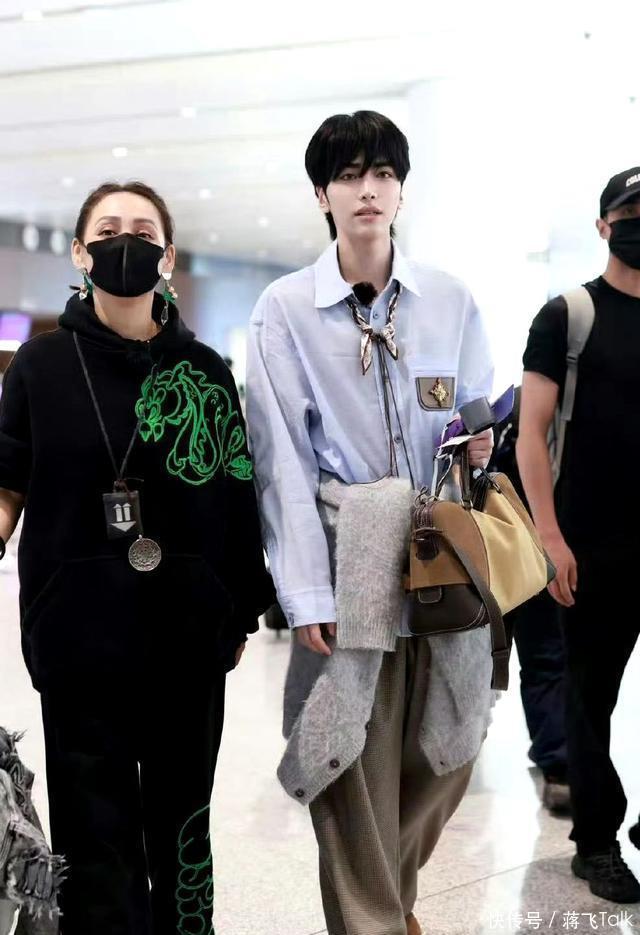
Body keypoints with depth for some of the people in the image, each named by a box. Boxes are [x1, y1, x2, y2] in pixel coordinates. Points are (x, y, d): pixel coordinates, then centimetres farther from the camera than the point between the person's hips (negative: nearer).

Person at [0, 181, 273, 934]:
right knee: (96, 837, 1)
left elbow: (236, 502, 7)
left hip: (188, 634, 2)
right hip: (80, 637, -2)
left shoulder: (204, 371, 4)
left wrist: (241, 616, 7)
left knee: (181, 823, 15)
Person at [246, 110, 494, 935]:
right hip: (348, 562, -3)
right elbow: (282, 457, -6)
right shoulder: (285, 309, -2)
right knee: (355, 760, 0)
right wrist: (305, 593, -11)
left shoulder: (451, 302, 6)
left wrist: (481, 446, -8)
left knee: (446, 746, 10)